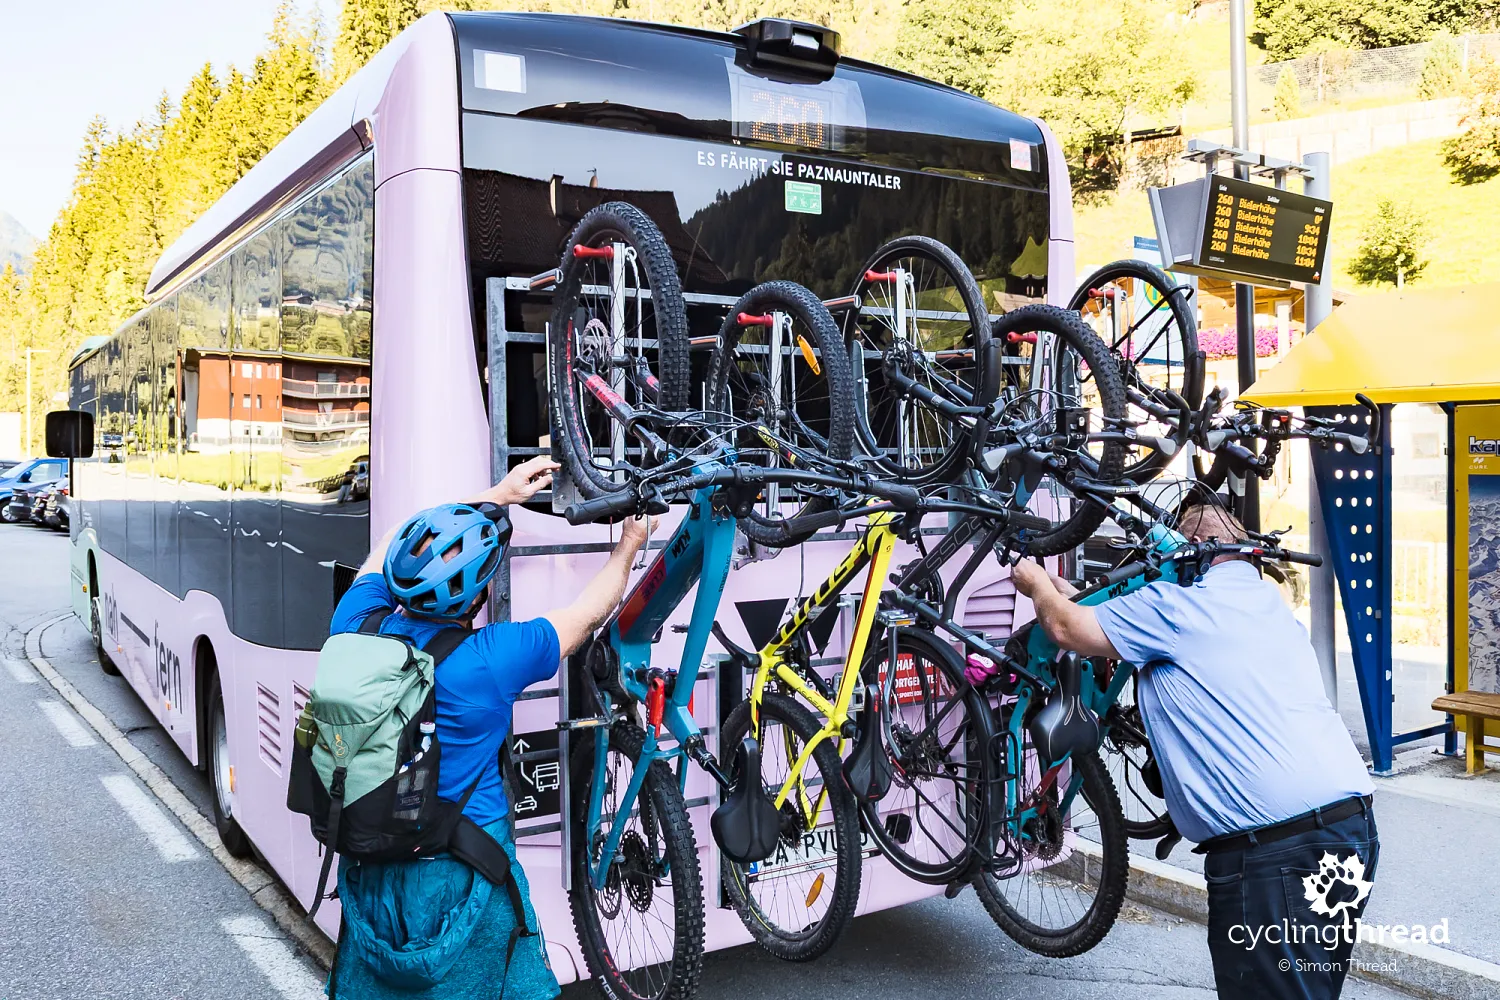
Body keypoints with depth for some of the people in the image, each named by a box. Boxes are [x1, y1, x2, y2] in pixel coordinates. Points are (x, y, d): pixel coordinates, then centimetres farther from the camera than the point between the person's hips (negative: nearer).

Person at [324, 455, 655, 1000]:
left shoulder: (356, 625, -11)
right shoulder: (492, 657, -23)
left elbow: (390, 550, 9)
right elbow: (587, 613, -5)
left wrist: (497, 497, 14)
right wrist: (628, 547, 13)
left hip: (366, 871, 5)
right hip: (460, 880, -5)